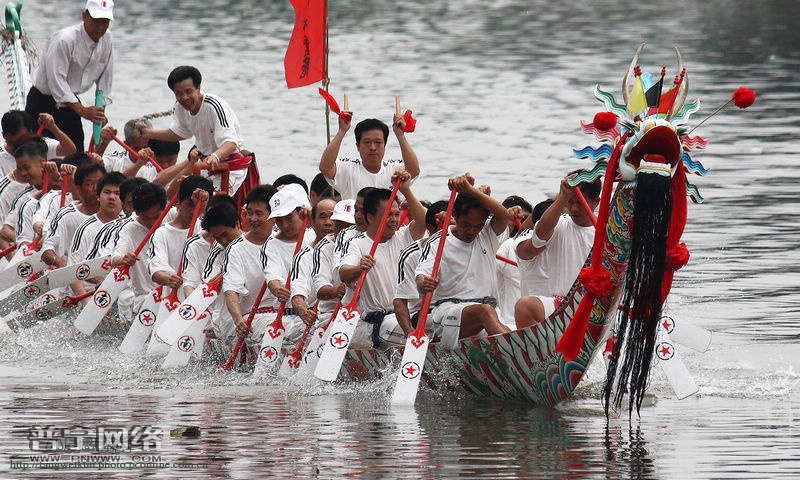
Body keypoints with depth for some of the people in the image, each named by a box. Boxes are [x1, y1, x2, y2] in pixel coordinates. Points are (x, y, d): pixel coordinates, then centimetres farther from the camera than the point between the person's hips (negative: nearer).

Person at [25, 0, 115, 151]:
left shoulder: (106, 38, -2)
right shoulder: (64, 40, -24)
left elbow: (105, 77, 8)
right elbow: (56, 81, -27)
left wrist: (101, 109, 0)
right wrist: (82, 110, -31)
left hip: (70, 101, 7)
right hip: (43, 103, -7)